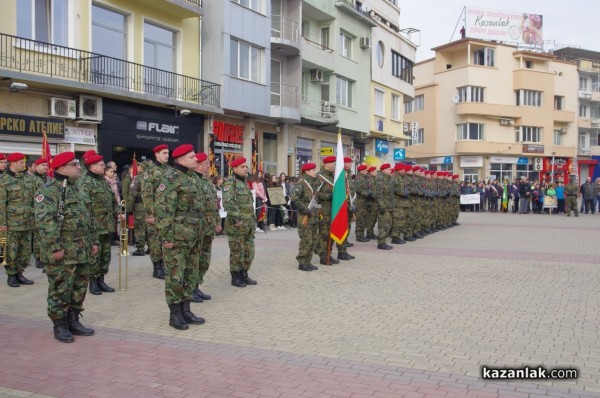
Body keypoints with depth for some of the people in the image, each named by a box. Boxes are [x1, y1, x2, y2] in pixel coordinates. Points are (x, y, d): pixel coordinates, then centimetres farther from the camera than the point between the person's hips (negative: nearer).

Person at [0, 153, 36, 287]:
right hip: (13, 222, -5)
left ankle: (19, 273, 21)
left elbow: (34, 201, 15)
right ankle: (11, 276, 13)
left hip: (27, 222, 6)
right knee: (12, 250, 2)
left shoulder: (29, 180, 10)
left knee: (26, 250, 9)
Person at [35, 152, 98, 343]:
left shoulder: (76, 188, 17)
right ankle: (60, 326, 13)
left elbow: (89, 218, 21)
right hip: (62, 252, -8)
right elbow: (45, 221, -21)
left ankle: (73, 321, 26)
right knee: (61, 290, 1)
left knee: (79, 288, 13)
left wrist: (94, 241, 16)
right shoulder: (49, 190, -13)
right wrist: (55, 247, -23)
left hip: (81, 251, 9)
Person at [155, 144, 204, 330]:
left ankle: (185, 311, 24)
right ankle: (175, 314, 10)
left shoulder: (192, 177, 15)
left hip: (193, 237, 9)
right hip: (177, 237, -9)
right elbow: (163, 209, -17)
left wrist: (199, 232, 21)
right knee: (175, 275, 0)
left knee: (190, 274, 13)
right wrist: (166, 236, -20)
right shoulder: (170, 177, -13)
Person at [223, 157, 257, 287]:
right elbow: (228, 202, -22)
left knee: (249, 252, 13)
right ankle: (235, 278, 10)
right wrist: (236, 219, -23)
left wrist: (253, 219, 19)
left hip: (249, 224, 9)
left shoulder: (244, 182, 18)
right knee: (237, 252, 0)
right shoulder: (230, 182, -11)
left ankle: (244, 275, 24)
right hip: (237, 225, -9)